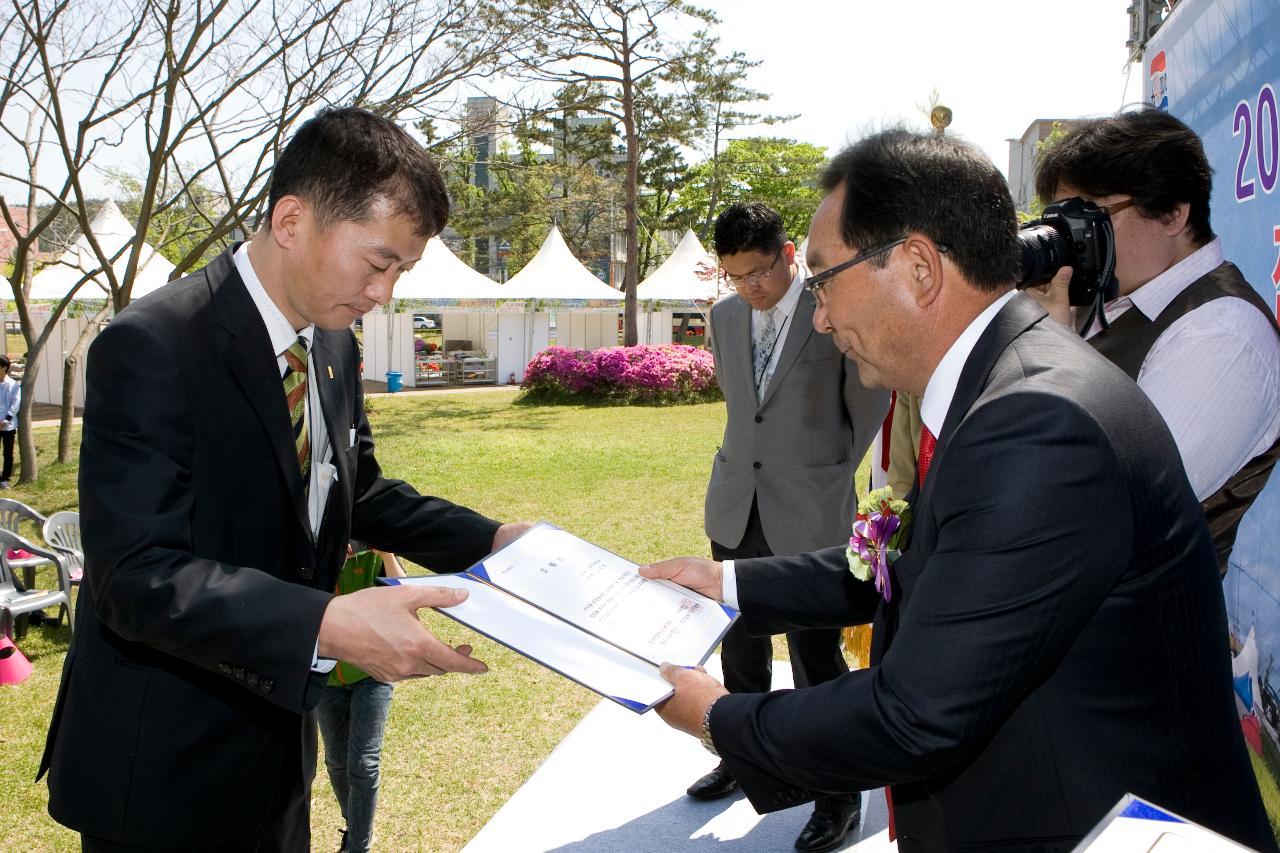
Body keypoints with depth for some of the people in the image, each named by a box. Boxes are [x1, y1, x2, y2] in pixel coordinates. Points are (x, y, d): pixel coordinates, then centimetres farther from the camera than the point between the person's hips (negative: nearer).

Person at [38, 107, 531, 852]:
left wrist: (490, 539, 0)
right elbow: (139, 575, -28)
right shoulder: (151, 349, -23)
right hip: (161, 775, -7)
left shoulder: (334, 345, 2)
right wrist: (327, 625, -39)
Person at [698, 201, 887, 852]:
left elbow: (869, 408, -2)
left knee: (816, 657, 1)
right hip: (737, 505, 6)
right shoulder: (725, 316, 6)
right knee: (740, 645, 18)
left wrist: (830, 477, 5)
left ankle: (838, 794, 17)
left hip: (809, 512, -6)